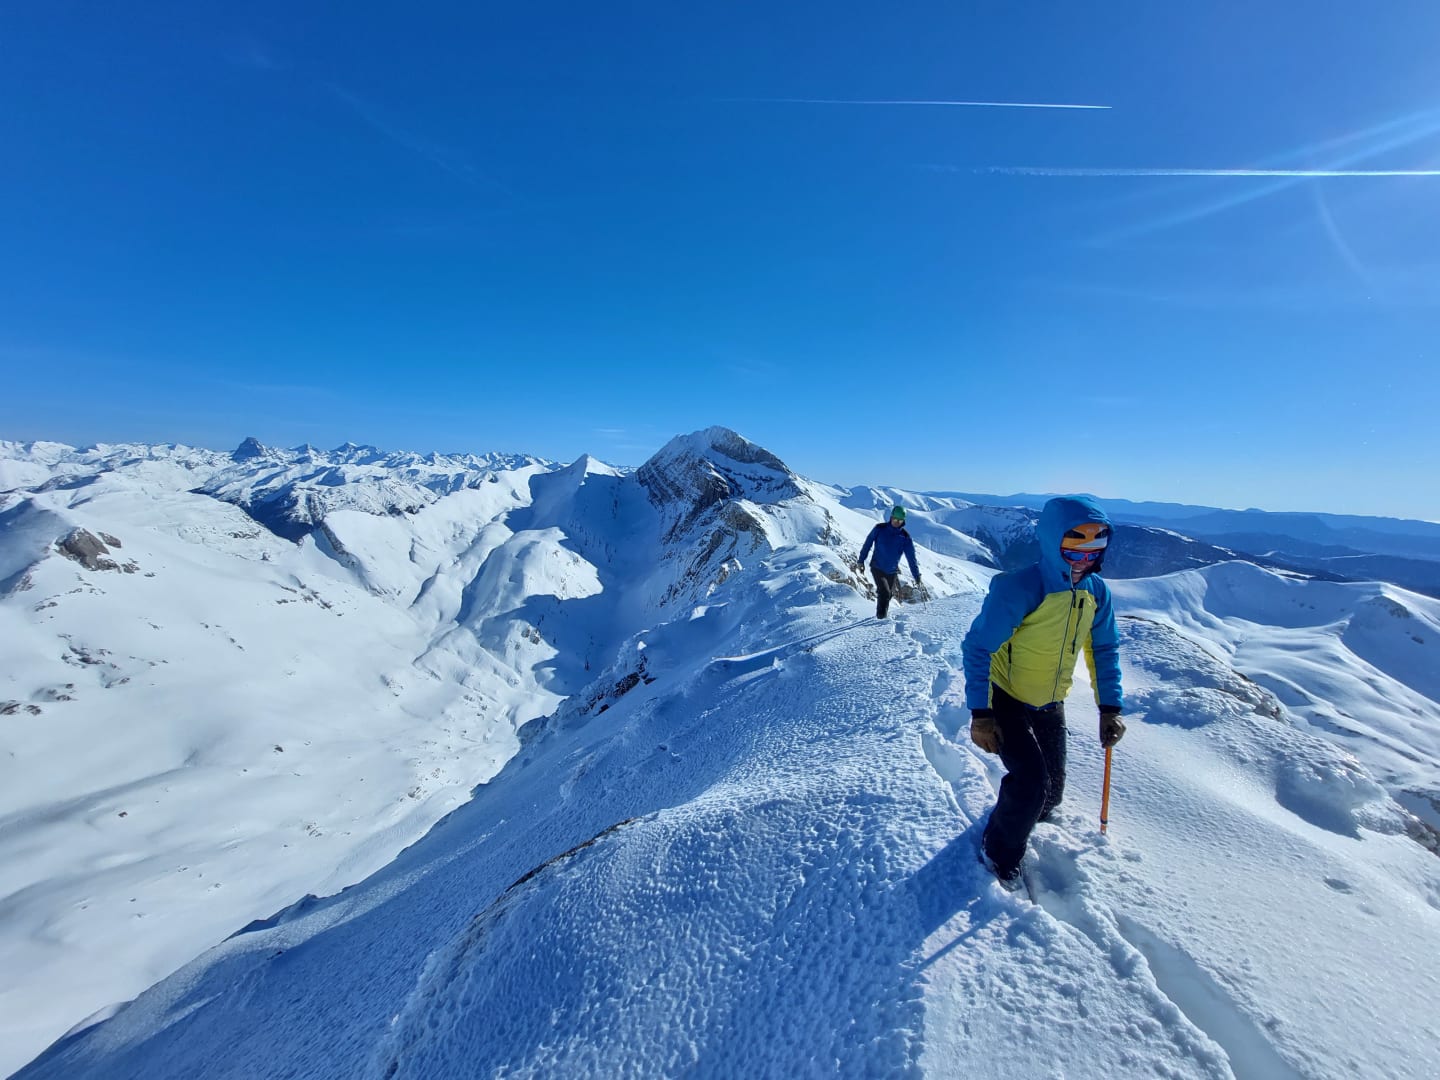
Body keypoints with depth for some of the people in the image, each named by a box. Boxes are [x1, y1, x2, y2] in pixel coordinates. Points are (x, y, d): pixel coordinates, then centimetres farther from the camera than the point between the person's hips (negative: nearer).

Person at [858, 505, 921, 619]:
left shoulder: (905, 537, -5)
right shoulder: (880, 529, -8)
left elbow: (911, 558, -4)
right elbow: (868, 544, 1)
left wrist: (916, 576, -8)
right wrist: (861, 561, 1)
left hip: (892, 571, 3)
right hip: (877, 568, -3)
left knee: (889, 595, 12)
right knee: (884, 593, -19)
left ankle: (883, 616, 35)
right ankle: (880, 616, -2)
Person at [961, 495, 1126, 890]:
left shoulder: (1096, 591, -8)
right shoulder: (1018, 588, -29)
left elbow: (1104, 649, 6)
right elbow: (977, 648, -24)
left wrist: (1110, 707, -1)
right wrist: (980, 714, -25)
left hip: (1049, 704, 6)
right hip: (1006, 699, -6)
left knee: (1052, 790, 11)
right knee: (1031, 783, -15)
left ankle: (1020, 823, 44)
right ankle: (1000, 856, 13)